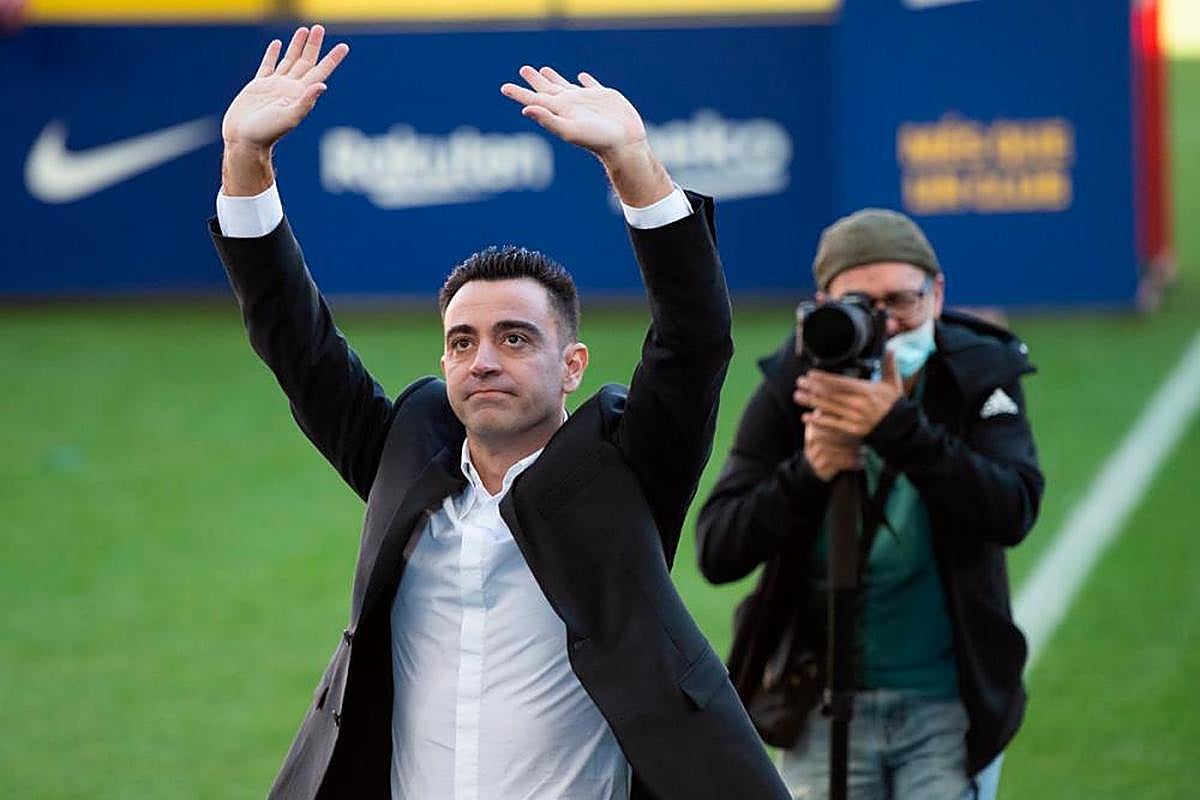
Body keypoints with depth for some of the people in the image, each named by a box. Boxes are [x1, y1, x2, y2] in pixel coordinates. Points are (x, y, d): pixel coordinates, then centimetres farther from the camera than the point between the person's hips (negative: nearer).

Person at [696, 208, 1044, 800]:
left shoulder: (980, 372, -7)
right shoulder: (790, 389, -6)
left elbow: (1013, 512, -23)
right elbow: (716, 554, -12)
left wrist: (899, 429, -34)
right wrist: (809, 473, -28)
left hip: (950, 707, -1)